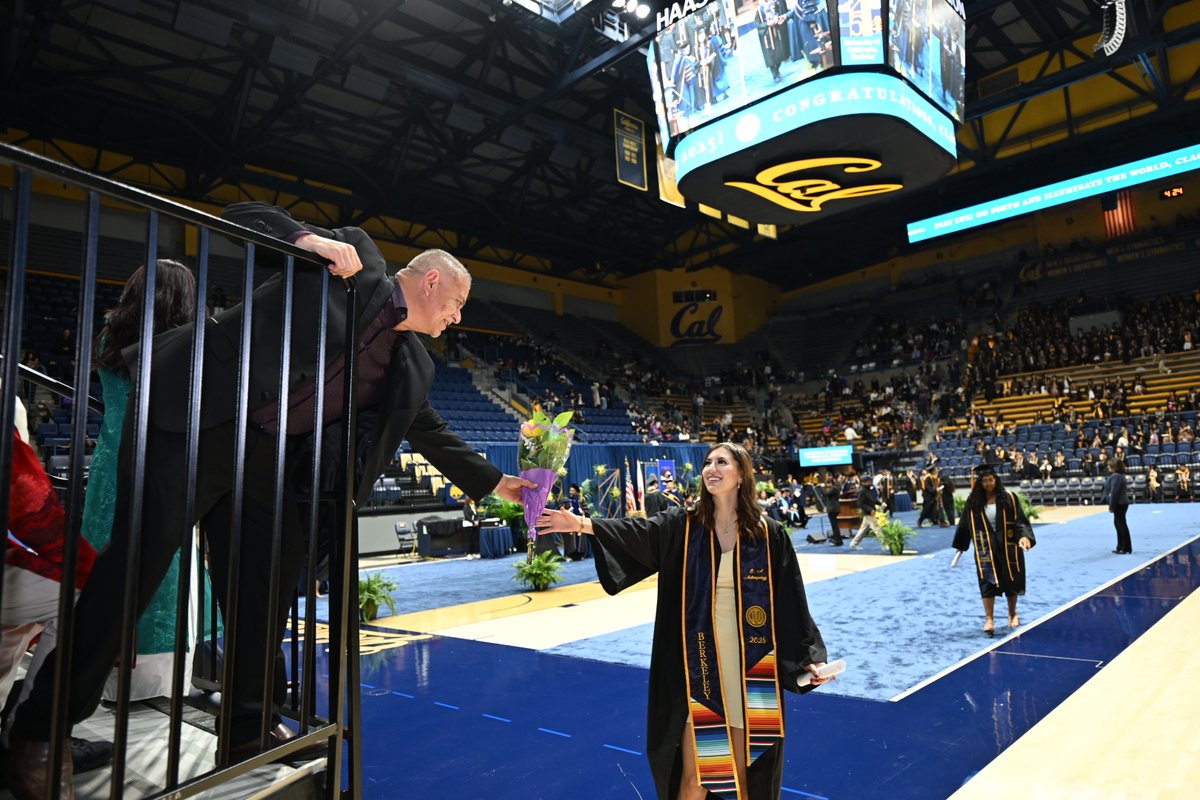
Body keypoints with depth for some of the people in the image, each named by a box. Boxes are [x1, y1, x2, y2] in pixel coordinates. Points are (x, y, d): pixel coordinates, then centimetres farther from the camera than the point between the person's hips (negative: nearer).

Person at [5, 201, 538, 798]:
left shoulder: (412, 368, 11)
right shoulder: (356, 260, -7)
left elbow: (431, 433, 20)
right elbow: (244, 216, -5)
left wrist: (494, 483, 22)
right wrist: (308, 238, -24)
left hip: (263, 455, 7)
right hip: (194, 419, -7)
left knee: (268, 584, 8)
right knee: (137, 565, -5)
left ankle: (248, 730, 25)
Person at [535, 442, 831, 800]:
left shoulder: (769, 535, -1)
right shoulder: (682, 526, -1)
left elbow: (791, 602, 3)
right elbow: (636, 532, -16)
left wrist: (809, 655, -1)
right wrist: (582, 524, -30)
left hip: (750, 662, 0)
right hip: (699, 661, 0)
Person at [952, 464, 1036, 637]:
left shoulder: (1008, 499, -4)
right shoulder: (973, 501, -2)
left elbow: (1020, 520, -8)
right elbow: (965, 524, 6)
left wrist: (1024, 536, -26)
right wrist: (960, 545, 11)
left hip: (1008, 547, 0)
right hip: (985, 549, 0)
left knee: (1011, 581, 11)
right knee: (988, 583, -5)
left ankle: (1012, 614, 31)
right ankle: (988, 619, -3)